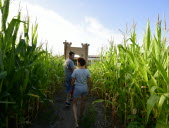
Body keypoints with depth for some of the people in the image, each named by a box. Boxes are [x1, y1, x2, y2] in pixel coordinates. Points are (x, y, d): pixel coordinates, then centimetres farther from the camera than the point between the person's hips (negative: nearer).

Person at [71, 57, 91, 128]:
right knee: (83, 102, 27)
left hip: (77, 88, -3)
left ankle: (76, 122, 5)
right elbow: (89, 81, -1)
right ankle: (81, 114, 51)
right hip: (85, 88, 4)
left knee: (74, 103, 14)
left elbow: (73, 81, -11)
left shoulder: (75, 71, -19)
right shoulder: (87, 71, -9)